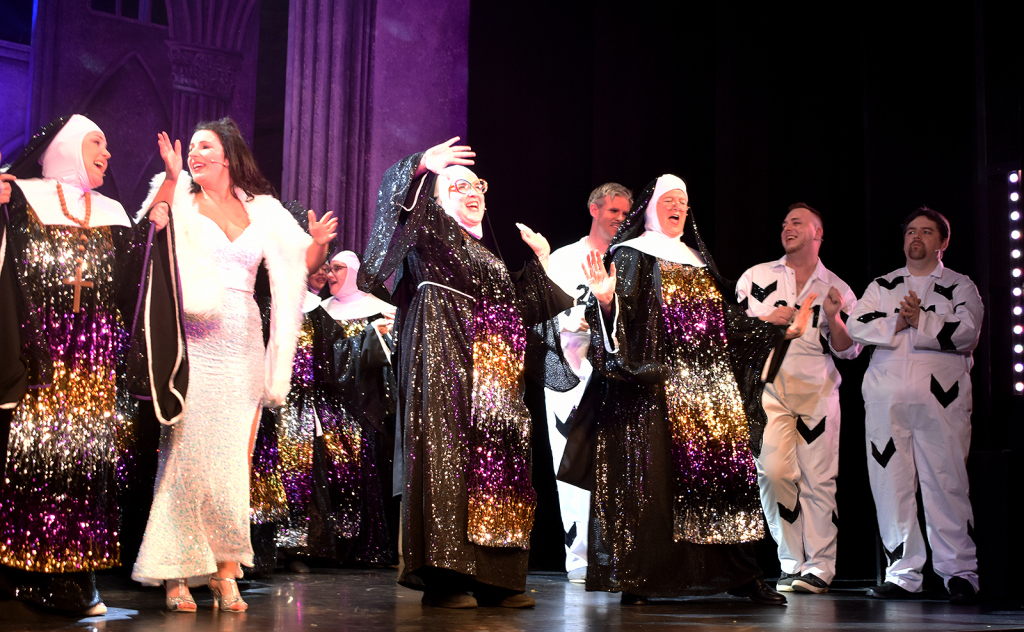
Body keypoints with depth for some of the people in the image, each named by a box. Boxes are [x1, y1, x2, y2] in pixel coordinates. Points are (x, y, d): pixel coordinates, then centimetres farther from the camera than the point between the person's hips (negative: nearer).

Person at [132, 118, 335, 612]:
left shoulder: (262, 208, 15)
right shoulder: (179, 196, 8)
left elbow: (303, 264, 16)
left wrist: (319, 242, -4)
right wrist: (170, 179, -21)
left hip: (242, 346, 3)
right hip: (192, 342, -2)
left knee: (233, 458, 0)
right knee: (185, 452, -8)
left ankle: (226, 574, 3)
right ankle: (177, 575, -3)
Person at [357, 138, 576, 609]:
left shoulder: (491, 256, 29)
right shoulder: (431, 230, 10)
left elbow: (521, 313, 30)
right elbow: (397, 198, -8)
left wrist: (540, 261, 25)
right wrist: (422, 165, -25)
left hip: (494, 370, 7)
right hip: (444, 358, -7)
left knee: (498, 456, 0)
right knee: (447, 452, -14)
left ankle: (494, 578, 2)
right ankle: (442, 577, -15)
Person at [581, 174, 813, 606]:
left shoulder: (697, 260, 24)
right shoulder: (631, 255, 5)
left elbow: (728, 319, 24)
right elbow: (620, 315, -8)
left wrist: (782, 331, 22)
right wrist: (604, 299, -29)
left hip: (711, 385, 6)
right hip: (656, 381, -6)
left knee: (723, 470, 0)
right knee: (652, 477, -9)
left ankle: (740, 574, 5)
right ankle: (636, 581, -4)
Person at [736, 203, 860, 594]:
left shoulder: (837, 288, 12)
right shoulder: (757, 276, 12)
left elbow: (849, 350, 11)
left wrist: (833, 320, -7)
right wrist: (767, 320, -6)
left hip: (818, 391, 0)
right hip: (770, 389, 0)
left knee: (818, 479, -3)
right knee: (773, 472, -12)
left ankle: (819, 567, 4)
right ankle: (792, 562, 1)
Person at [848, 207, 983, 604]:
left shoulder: (959, 286, 11)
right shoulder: (882, 286, 20)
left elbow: (966, 332, -5)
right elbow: (857, 326, 4)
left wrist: (918, 322, -9)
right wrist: (898, 323, -9)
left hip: (940, 397, -3)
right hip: (886, 397, 3)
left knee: (946, 485, -7)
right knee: (891, 485, 1)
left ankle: (959, 572, 2)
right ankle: (902, 574, 8)